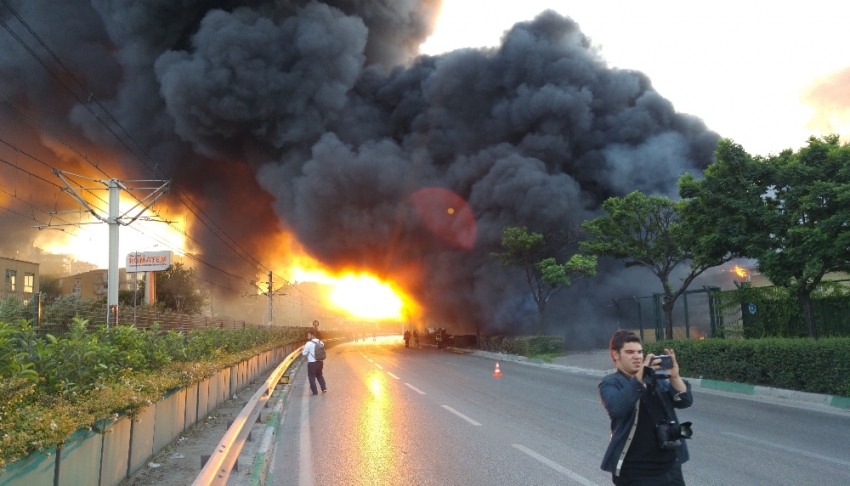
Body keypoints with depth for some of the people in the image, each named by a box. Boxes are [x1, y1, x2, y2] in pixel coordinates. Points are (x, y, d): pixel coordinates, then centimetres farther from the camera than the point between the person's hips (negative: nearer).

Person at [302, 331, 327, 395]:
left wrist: (302, 351, 10)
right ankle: (324, 388, 17)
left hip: (312, 363, -6)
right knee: (320, 375, 23)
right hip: (320, 362, 6)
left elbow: (304, 353, -9)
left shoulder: (309, 343, -15)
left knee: (312, 377, 7)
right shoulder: (321, 343, 5)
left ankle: (315, 391, 9)